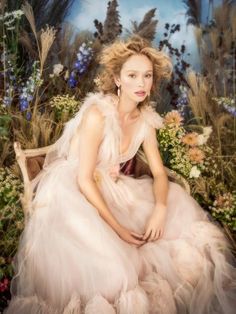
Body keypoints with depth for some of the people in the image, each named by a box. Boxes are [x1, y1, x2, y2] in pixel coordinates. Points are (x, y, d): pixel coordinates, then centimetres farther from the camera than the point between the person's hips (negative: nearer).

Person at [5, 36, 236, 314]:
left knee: (177, 204, 4)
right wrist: (116, 227, -24)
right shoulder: (98, 114, -23)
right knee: (107, 260, -31)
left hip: (109, 190, 8)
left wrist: (160, 209, -20)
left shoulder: (145, 119, -1)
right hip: (71, 194, -8)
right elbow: (84, 180, -22)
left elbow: (159, 173, 1)